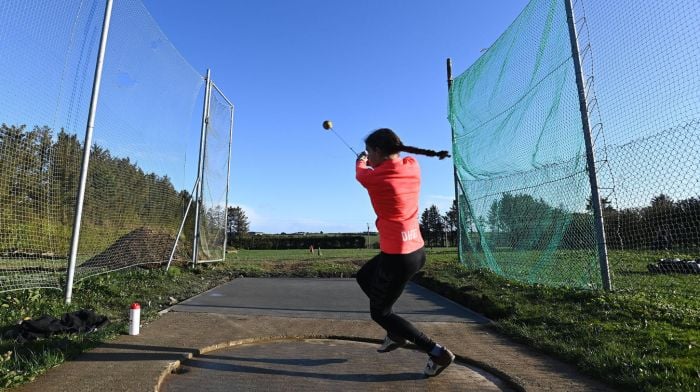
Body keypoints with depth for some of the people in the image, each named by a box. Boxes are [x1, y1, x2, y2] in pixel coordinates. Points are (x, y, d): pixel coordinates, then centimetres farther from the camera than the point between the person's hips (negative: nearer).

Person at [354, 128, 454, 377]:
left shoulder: (374, 178, -18)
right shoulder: (412, 167, -2)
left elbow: (360, 172, 8)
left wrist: (361, 161, 30)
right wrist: (374, 163, 37)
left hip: (398, 257, -8)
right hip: (416, 251, 8)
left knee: (379, 313, 13)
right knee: (364, 277, 27)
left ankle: (437, 352, 12)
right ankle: (396, 334, 33)